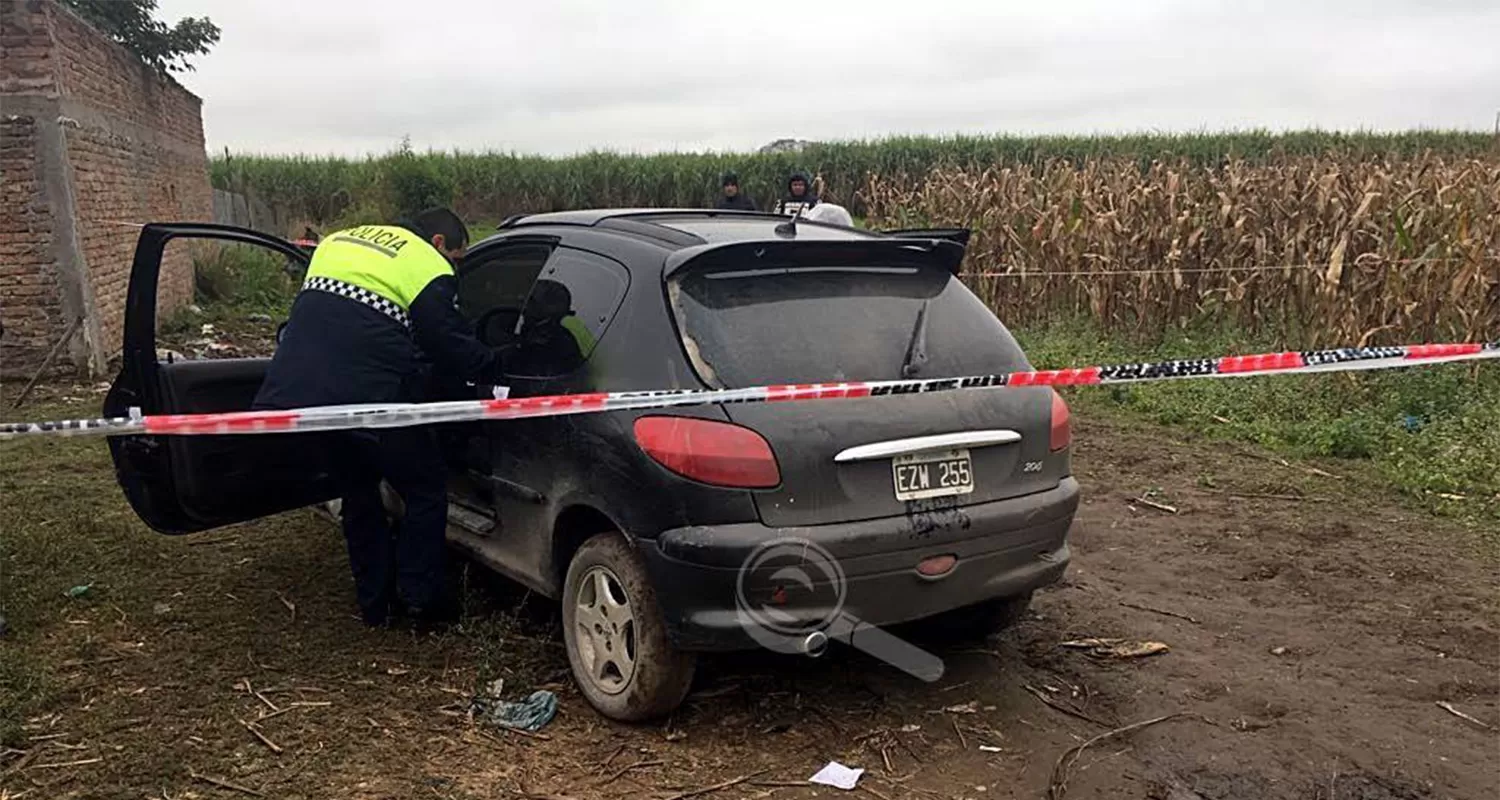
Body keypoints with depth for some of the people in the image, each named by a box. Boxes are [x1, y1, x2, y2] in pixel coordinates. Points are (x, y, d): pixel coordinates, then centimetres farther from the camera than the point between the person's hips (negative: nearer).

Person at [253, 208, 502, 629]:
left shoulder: (339, 241, 22)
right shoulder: (429, 267, -2)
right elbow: (450, 346, -4)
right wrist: (493, 368, 13)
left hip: (299, 386, 8)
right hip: (367, 399, -7)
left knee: (357, 493, 23)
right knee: (425, 490, 12)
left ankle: (375, 601, 29)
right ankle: (420, 599, 14)